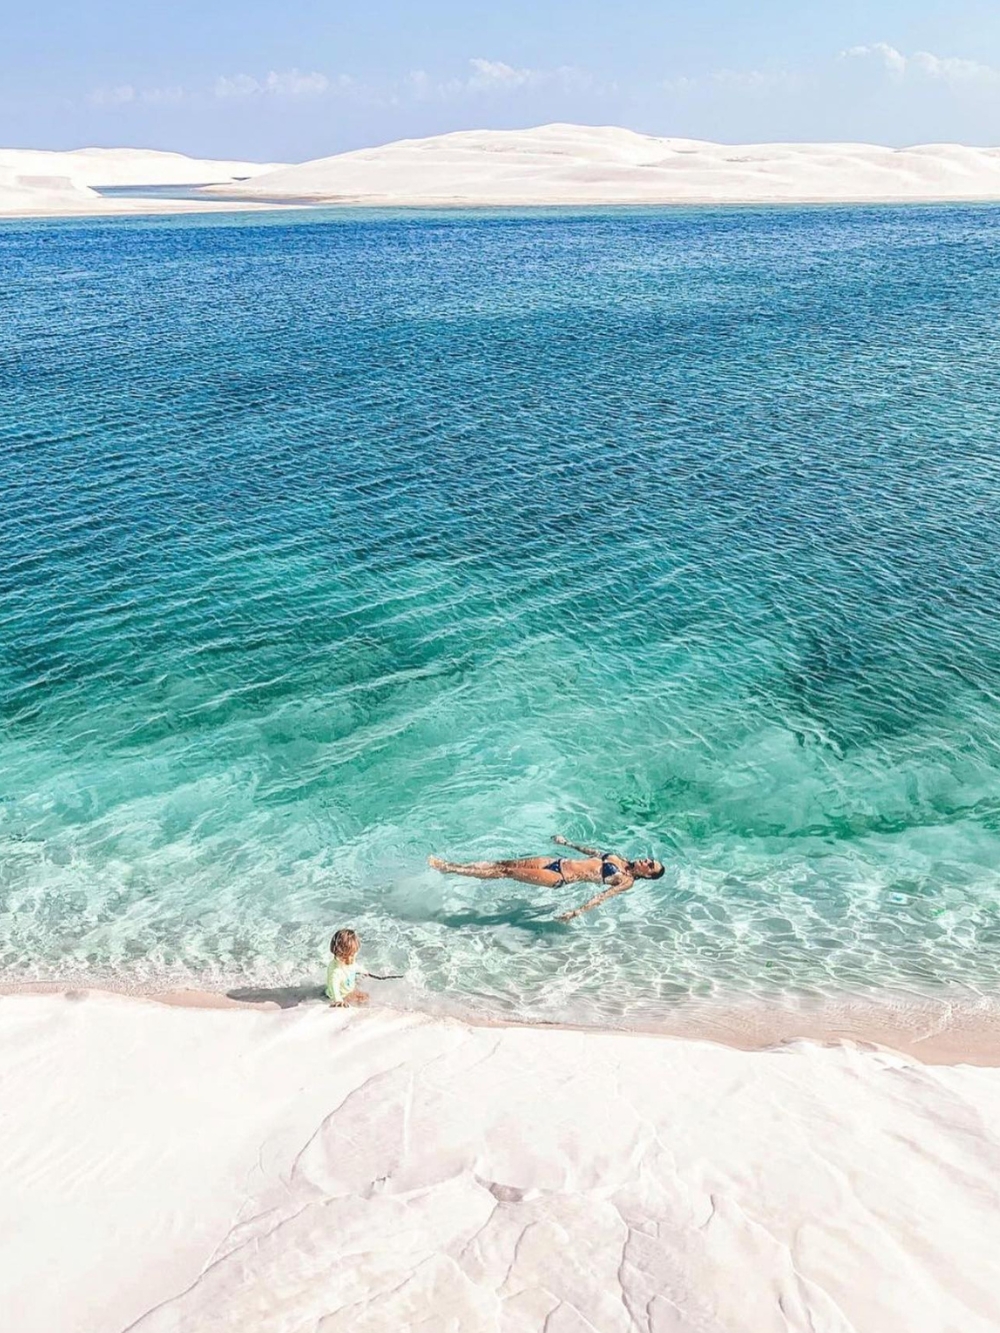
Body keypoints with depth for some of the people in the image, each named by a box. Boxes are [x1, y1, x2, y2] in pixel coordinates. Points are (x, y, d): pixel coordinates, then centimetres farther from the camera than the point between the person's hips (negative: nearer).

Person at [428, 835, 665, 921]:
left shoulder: (626, 881, -8)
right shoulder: (619, 860, 14)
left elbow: (603, 896, -20)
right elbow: (591, 851, 26)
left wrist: (579, 911, -32)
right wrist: (567, 843, 30)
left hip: (561, 878, -7)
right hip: (560, 862, 7)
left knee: (507, 871, -11)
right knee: (505, 863, 0)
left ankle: (450, 870, -6)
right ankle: (451, 864, 4)